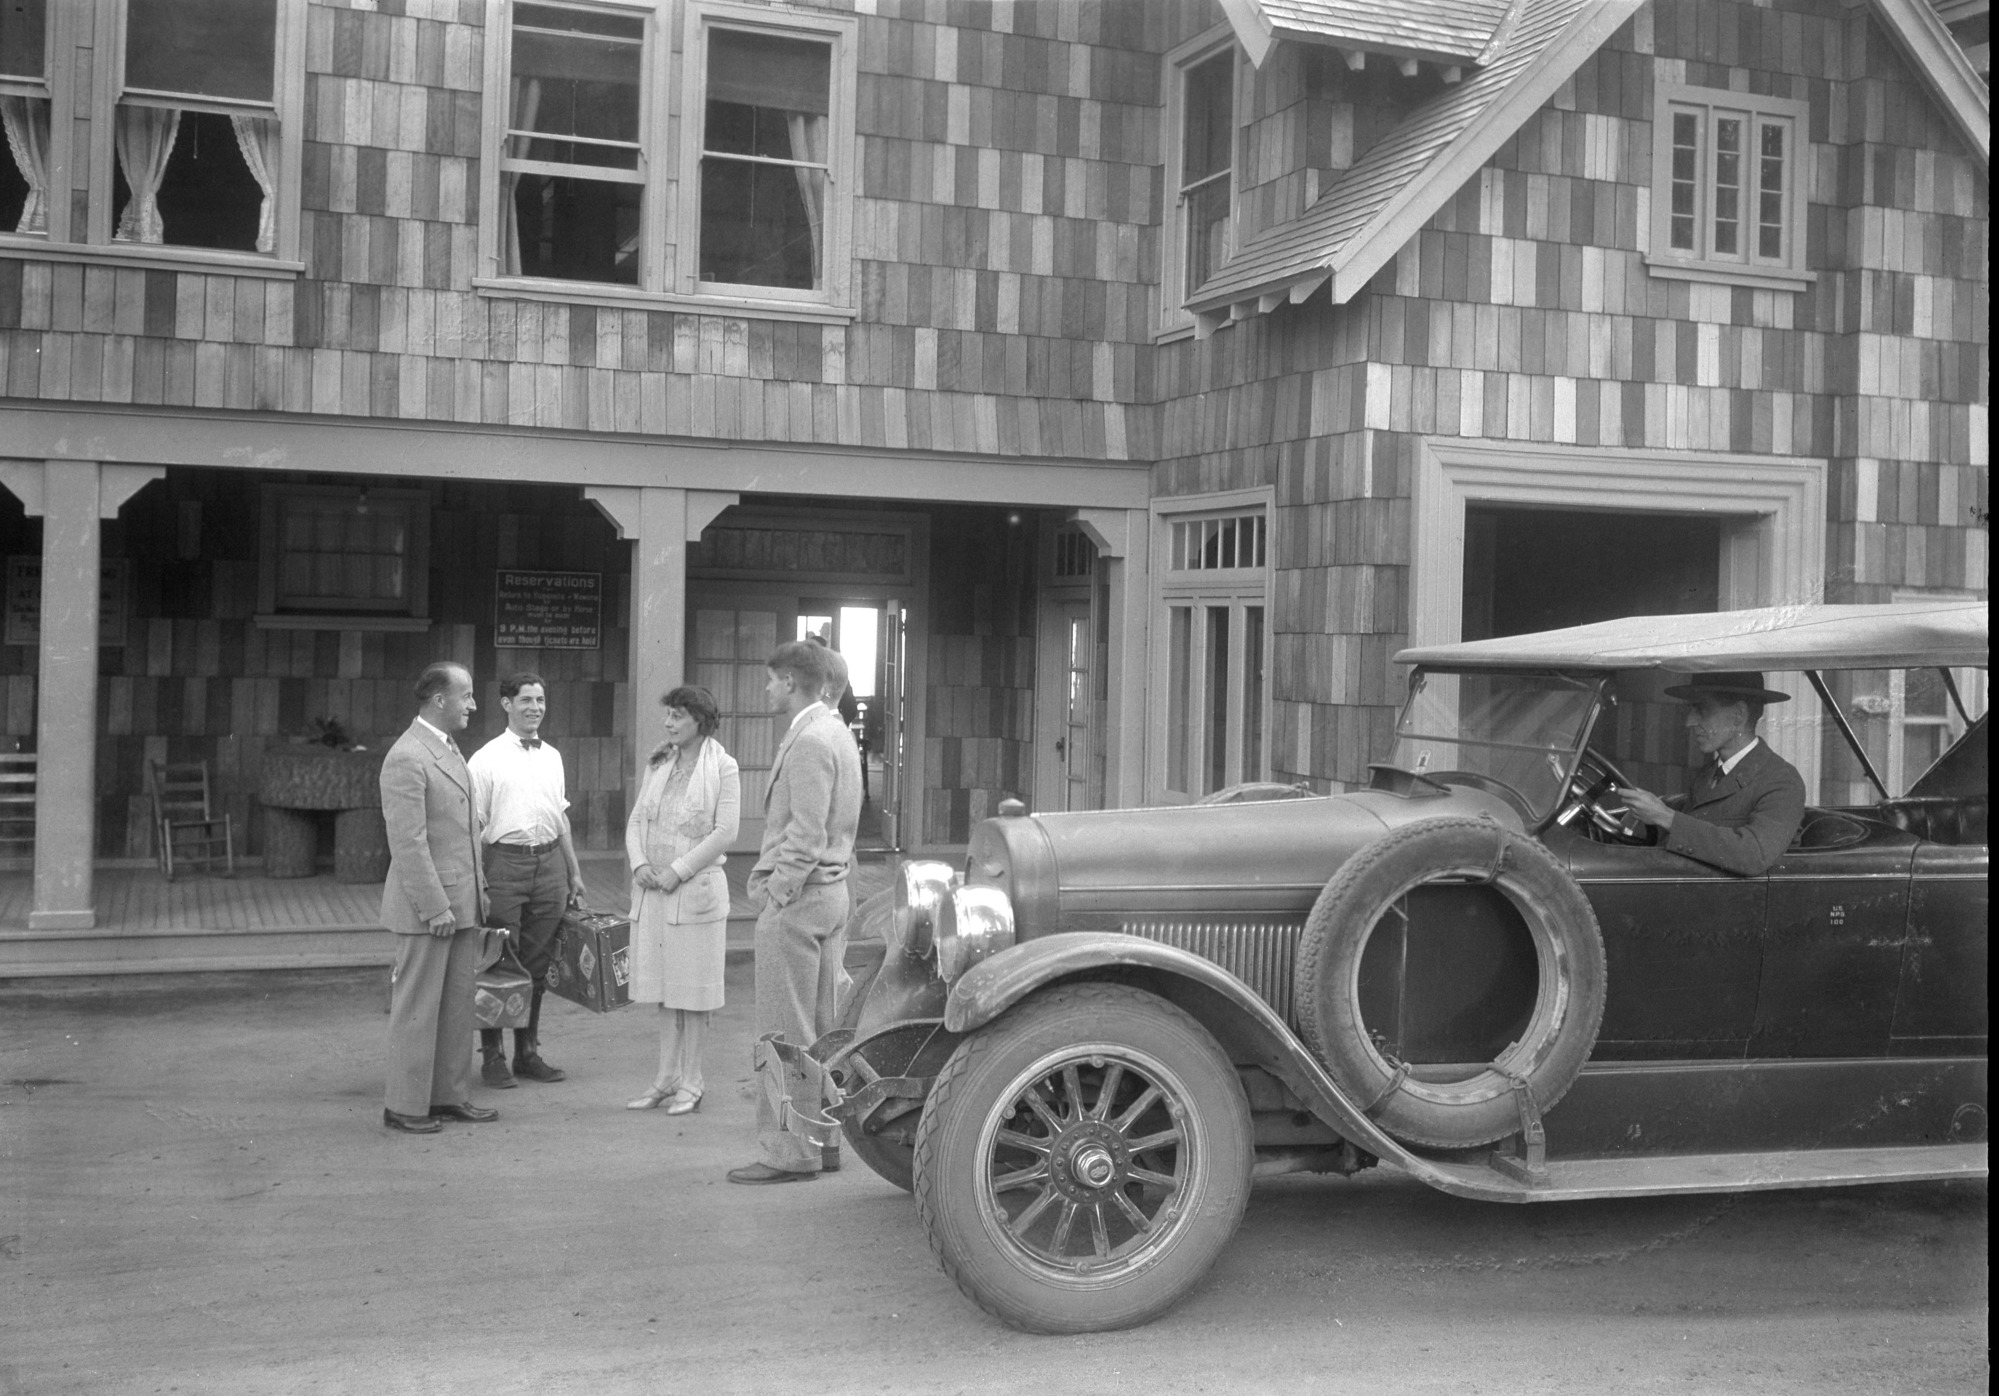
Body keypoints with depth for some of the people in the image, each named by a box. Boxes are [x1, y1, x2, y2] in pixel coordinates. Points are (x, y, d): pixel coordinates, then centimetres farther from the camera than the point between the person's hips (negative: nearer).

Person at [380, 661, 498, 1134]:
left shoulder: (448, 749, 15)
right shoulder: (406, 758, -16)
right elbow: (408, 843, -20)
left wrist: (476, 892, 18)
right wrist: (435, 907, -21)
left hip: (462, 901, 9)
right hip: (427, 904, -9)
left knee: (458, 1003, 13)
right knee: (417, 1006, 0)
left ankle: (450, 1096, 21)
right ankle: (404, 1105, 8)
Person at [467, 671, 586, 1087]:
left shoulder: (552, 756, 14)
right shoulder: (487, 759, -3)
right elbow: (474, 824, -5)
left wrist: (574, 872, 19)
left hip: (550, 862, 5)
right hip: (506, 861, -5)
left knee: (538, 964, 10)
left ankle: (528, 1051, 20)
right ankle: (492, 1056, 9)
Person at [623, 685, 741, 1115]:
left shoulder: (722, 767, -5)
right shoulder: (658, 764, 12)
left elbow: (726, 831, -11)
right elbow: (637, 819, 12)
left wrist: (678, 871, -14)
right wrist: (639, 862, -6)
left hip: (696, 889, -5)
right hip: (652, 888, 5)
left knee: (692, 993, 1)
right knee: (664, 990, 11)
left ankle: (690, 1084, 10)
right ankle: (667, 1080, 19)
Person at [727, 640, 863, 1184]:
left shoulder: (809, 741, -17)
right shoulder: (836, 731, 15)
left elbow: (805, 837, -22)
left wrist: (775, 893, -15)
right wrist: (764, 873, 11)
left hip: (798, 897, -10)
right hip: (832, 892, 10)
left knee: (785, 1032, -4)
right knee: (820, 1025, 15)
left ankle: (789, 1151, 1)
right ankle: (822, 1136, 22)